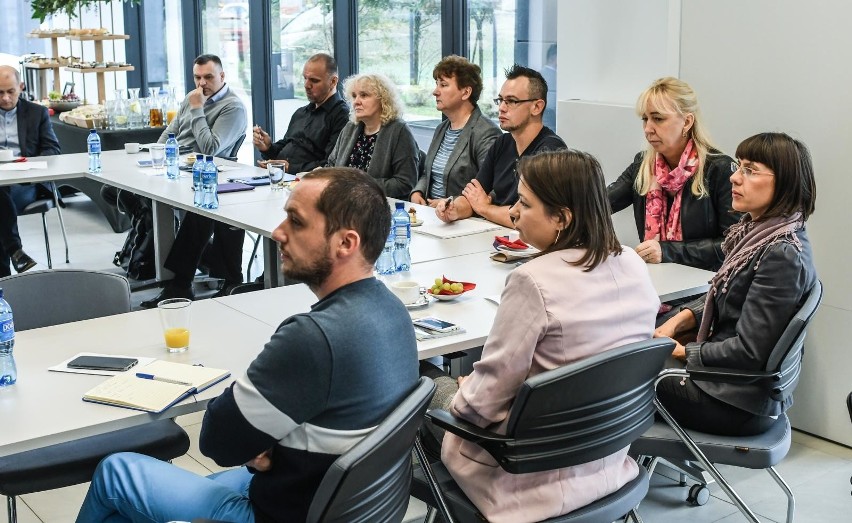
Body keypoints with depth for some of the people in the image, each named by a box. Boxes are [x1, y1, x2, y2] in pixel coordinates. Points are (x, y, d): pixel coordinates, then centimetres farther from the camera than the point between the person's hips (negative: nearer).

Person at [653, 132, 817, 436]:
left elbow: (749, 352, -24)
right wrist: (679, 320, -1)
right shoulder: (757, 232, 4)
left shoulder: (782, 256, -24)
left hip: (740, 403, -8)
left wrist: (682, 352, -14)